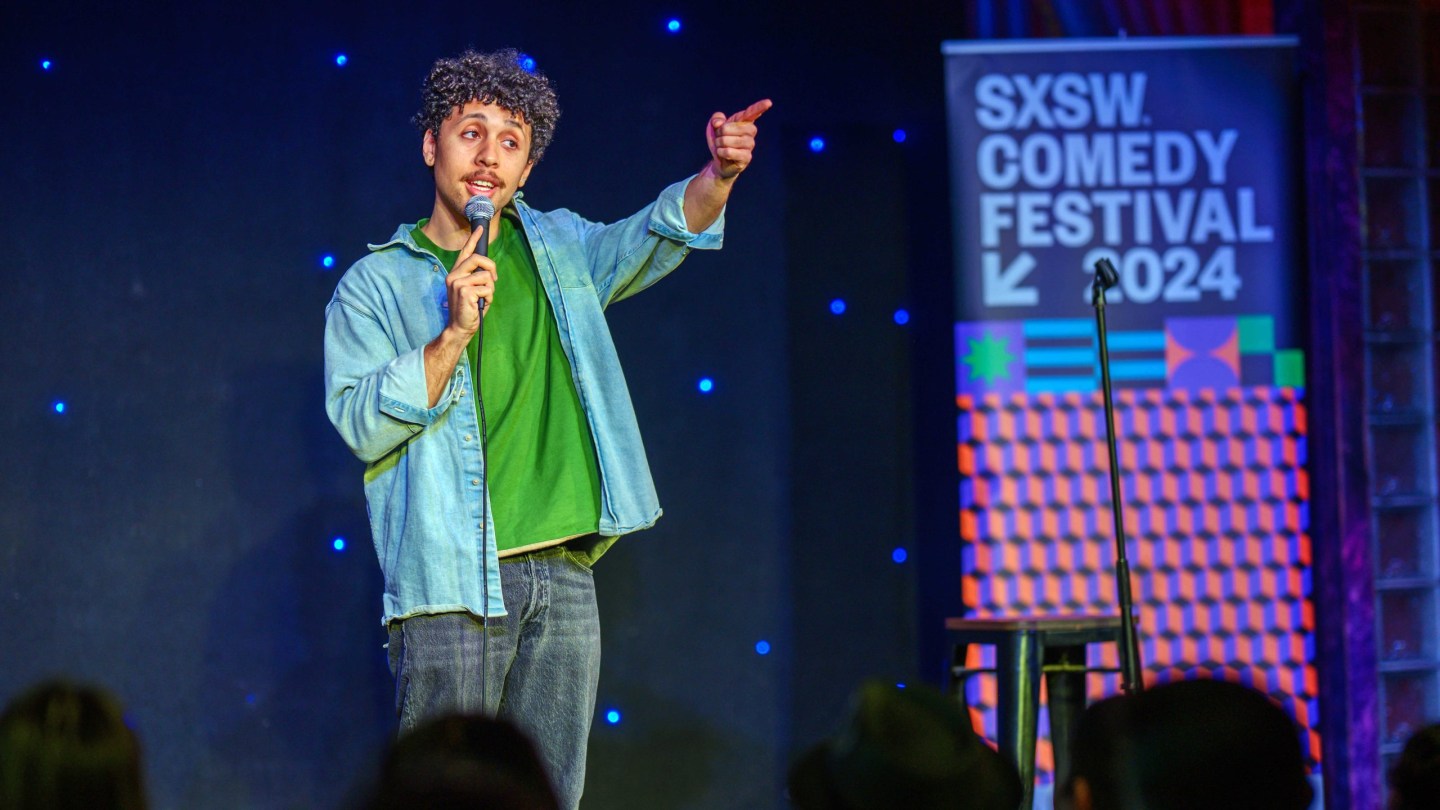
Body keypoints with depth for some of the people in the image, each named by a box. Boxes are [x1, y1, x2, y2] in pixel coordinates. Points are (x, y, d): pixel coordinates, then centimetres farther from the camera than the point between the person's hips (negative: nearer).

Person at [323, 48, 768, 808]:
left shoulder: (559, 249, 15)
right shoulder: (376, 283, 4)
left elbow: (656, 237, -2)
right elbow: (361, 423, -7)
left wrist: (718, 175, -22)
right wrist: (453, 335, -18)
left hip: (563, 575, 4)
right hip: (452, 586, -4)